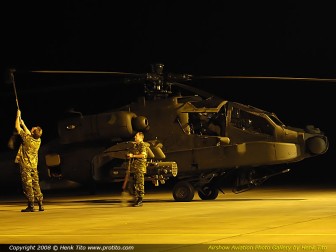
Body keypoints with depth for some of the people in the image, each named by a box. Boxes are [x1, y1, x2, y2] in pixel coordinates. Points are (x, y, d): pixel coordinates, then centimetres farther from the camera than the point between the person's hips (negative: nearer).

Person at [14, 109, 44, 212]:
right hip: (34, 166, 6)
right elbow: (29, 134, 22)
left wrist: (18, 116, 7)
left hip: (25, 166, -6)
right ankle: (40, 205, 6)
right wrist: (23, 124, 31)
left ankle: (31, 206, -7)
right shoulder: (38, 140, 0)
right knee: (36, 185, 9)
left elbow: (17, 127, -6)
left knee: (27, 185, -5)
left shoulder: (27, 139, -18)